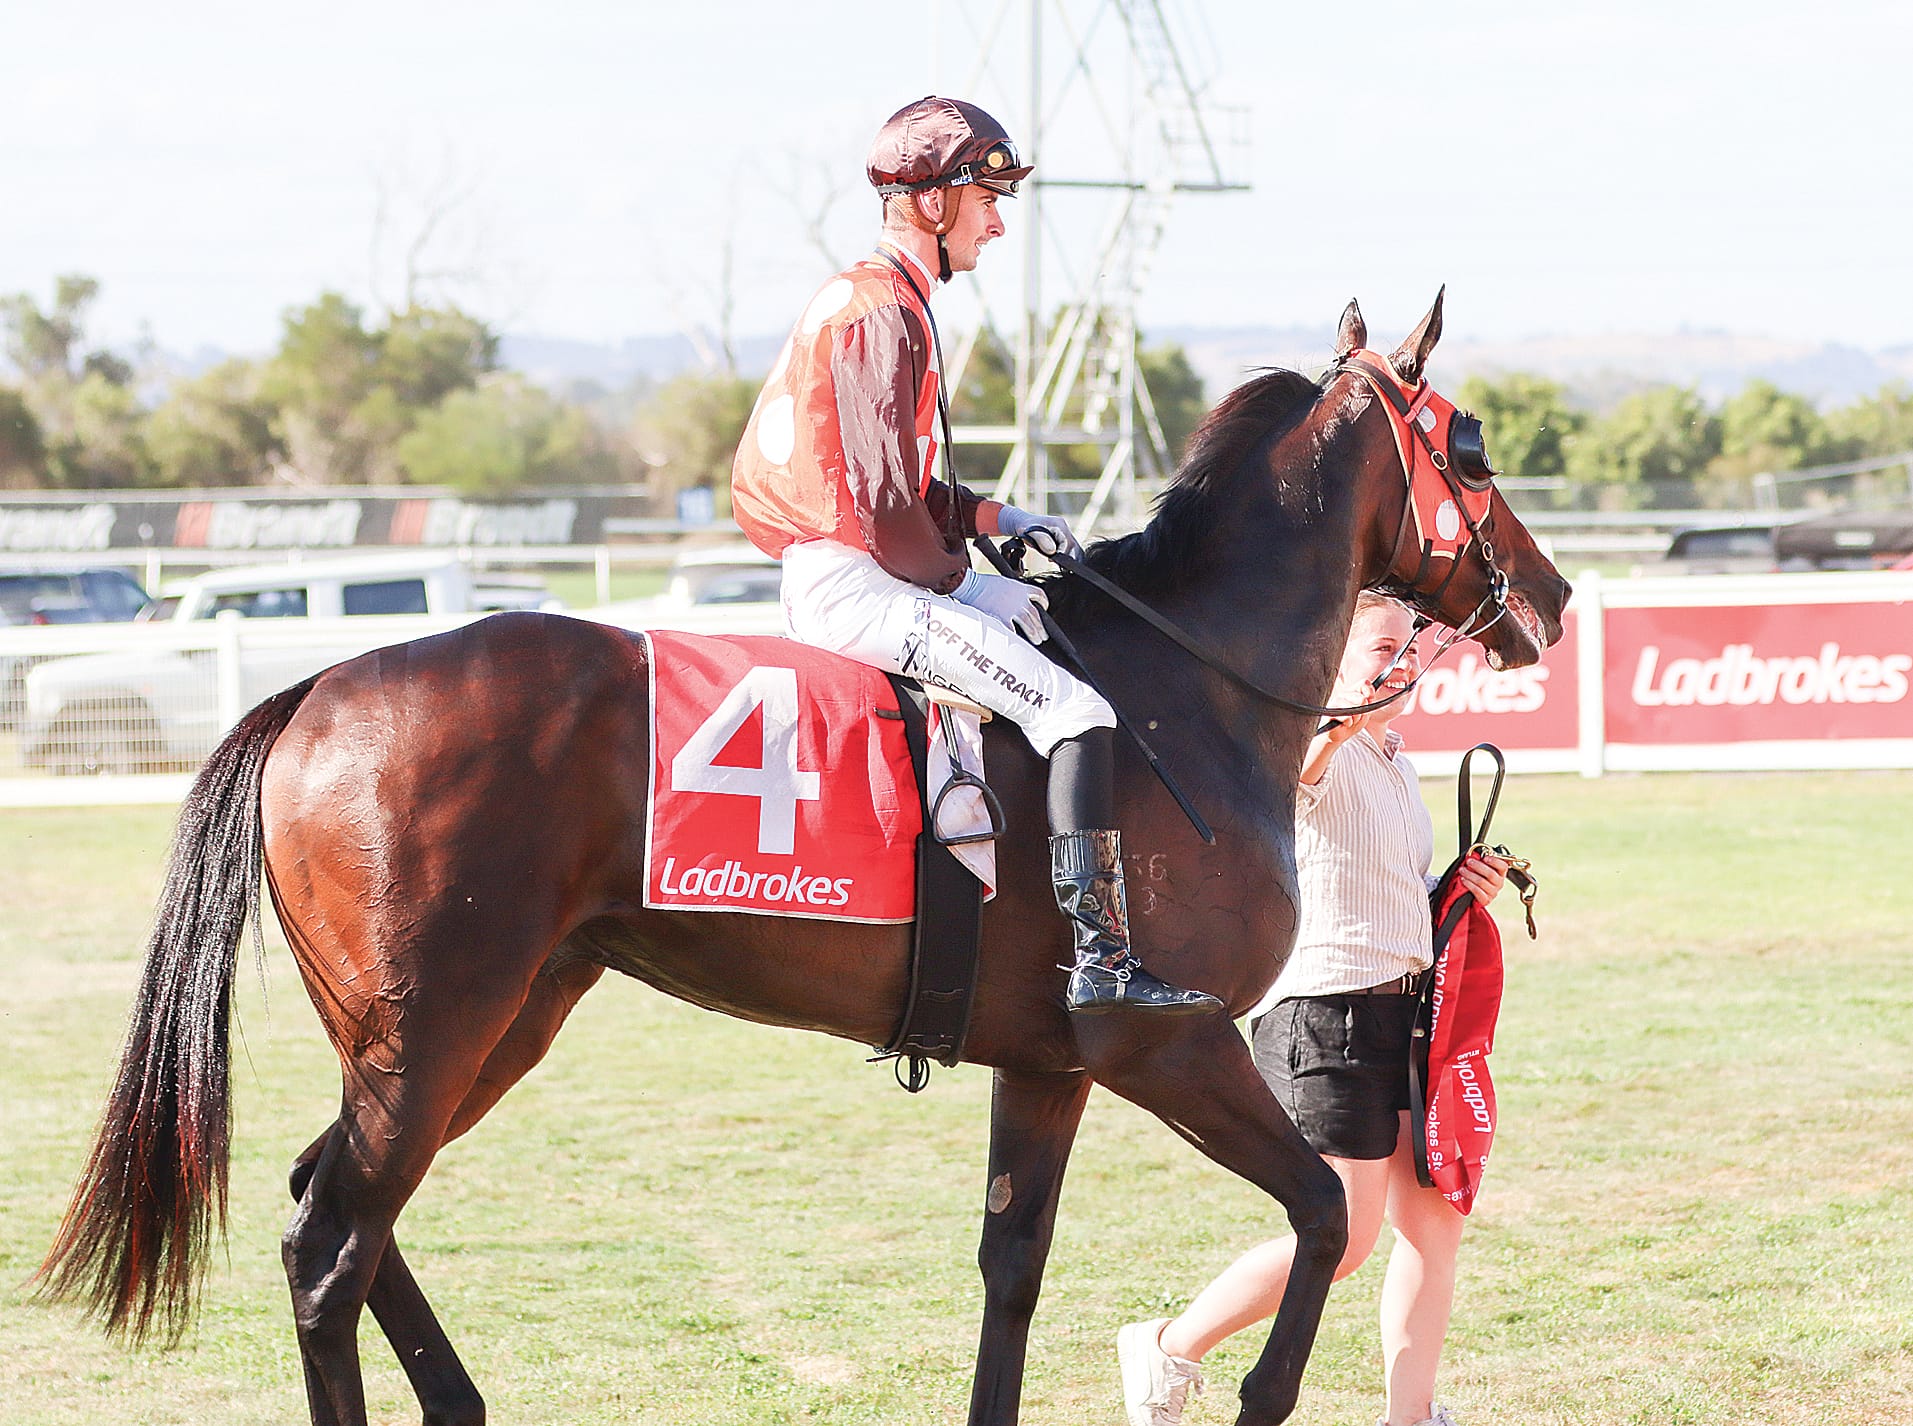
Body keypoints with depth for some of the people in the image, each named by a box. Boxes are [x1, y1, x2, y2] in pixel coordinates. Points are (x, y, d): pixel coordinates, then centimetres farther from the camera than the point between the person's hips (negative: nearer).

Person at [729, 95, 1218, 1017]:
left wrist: (993, 517, 14)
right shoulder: (883, 311, -15)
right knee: (1077, 713, -17)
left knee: (1041, 610, 27)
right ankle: (1101, 962, -22)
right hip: (853, 586, -11)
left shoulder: (856, 298, 18)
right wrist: (955, 578, -5)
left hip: (830, 576, 11)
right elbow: (884, 502, -20)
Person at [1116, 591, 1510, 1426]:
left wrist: (1462, 889, 10)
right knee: (1341, 1239, -8)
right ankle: (1169, 1349, 7)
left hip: (1403, 1007, 9)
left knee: (1435, 1222, 4)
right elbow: (1288, 767, -37)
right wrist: (1342, 724, -58)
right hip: (1326, 1009, -9)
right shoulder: (1327, 753, -11)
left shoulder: (1396, 765, 18)